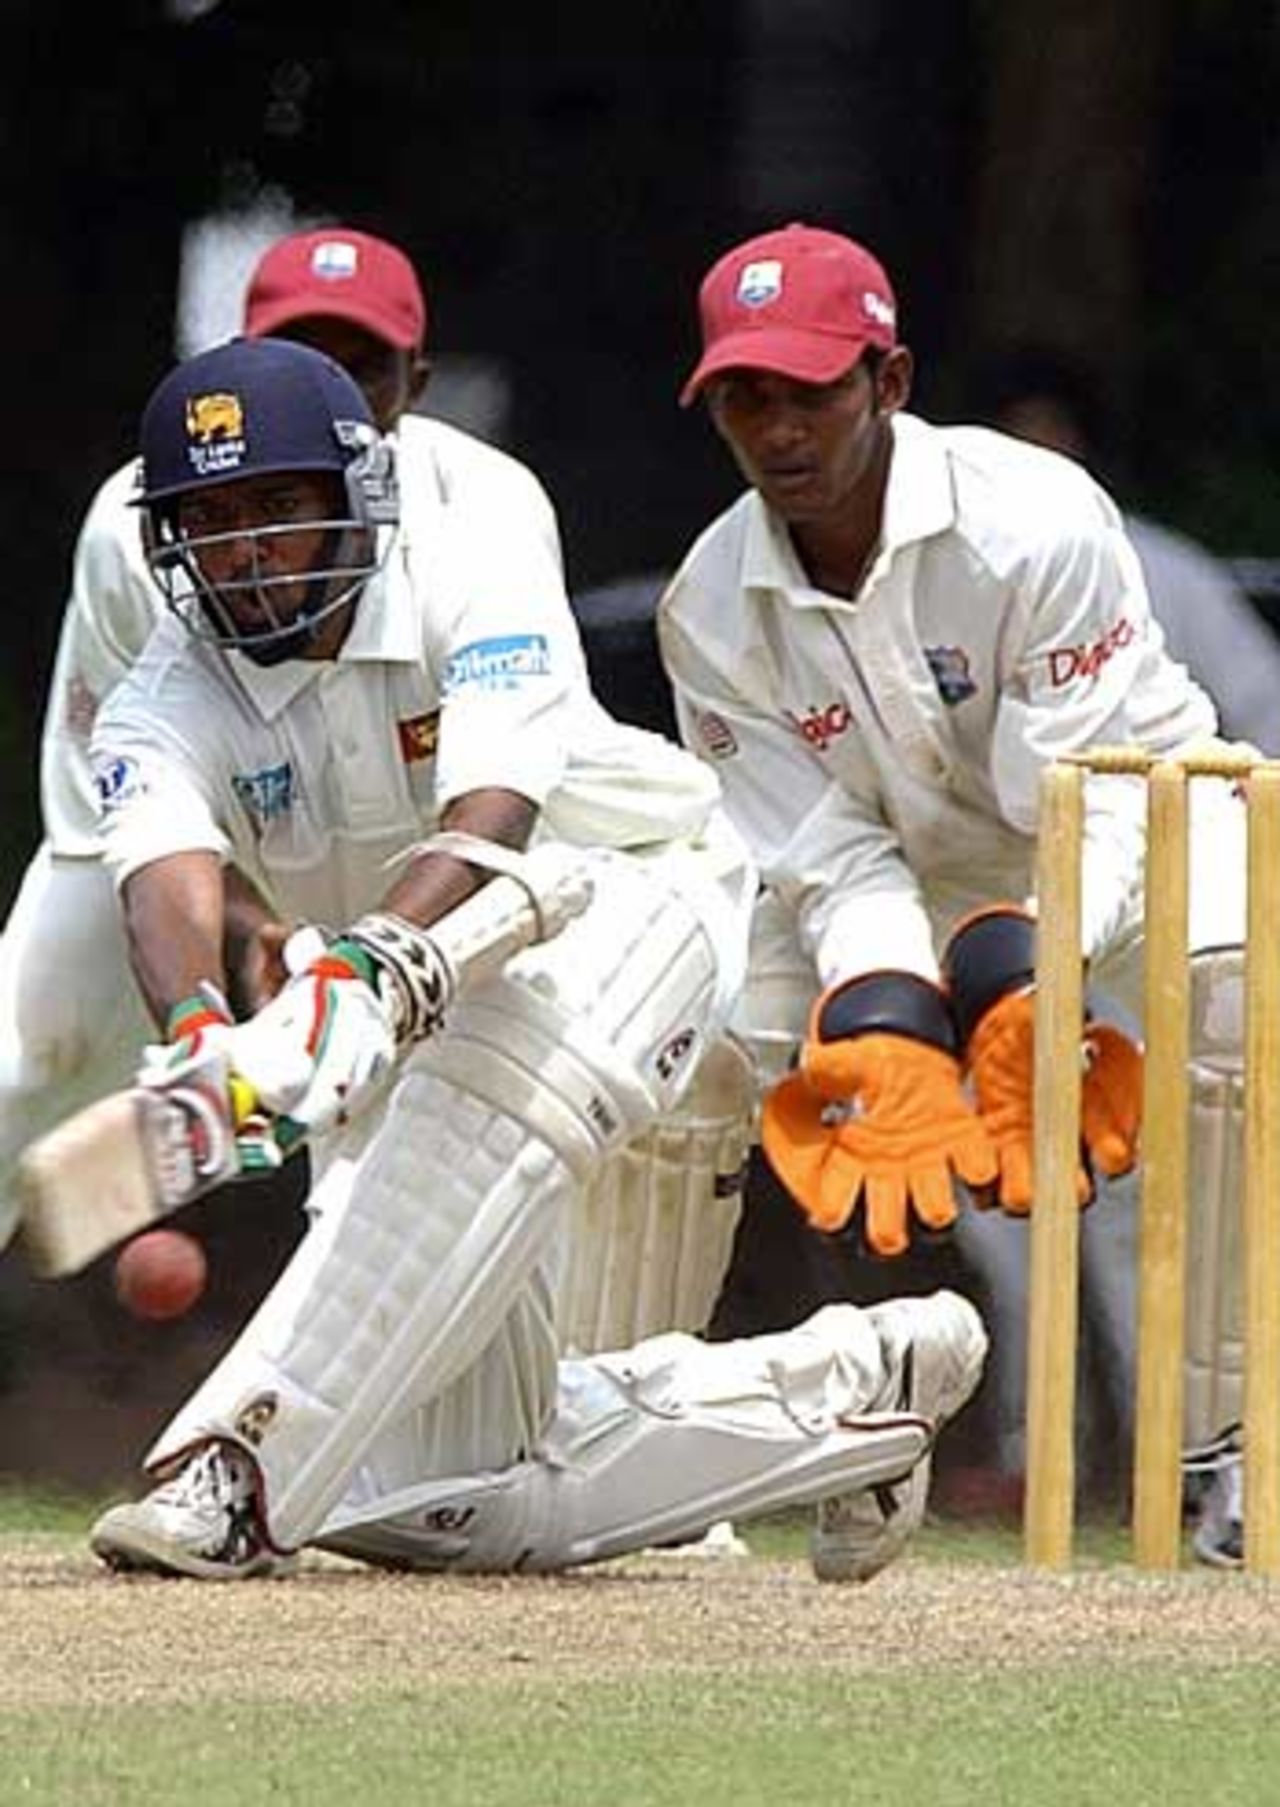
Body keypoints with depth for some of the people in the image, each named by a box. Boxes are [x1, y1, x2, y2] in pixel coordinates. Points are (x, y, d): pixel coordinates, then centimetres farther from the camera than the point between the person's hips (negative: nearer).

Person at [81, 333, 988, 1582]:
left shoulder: (467, 569, -21)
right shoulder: (167, 704, -12)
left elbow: (495, 806, -36)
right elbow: (167, 870, -33)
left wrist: (367, 964, -56)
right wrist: (198, 1031, -57)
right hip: (393, 1011, 5)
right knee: (463, 1505, -1)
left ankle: (245, 1464, -46)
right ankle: (841, 1388, 17)